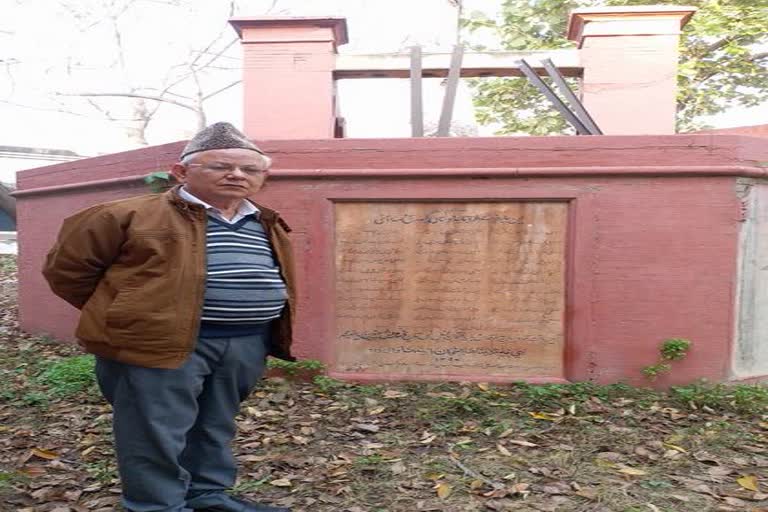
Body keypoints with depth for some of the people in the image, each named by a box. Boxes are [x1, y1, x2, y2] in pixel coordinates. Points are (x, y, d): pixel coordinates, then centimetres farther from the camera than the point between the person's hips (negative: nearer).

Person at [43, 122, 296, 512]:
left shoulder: (267, 226, 10)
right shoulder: (132, 216, -8)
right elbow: (67, 266, -1)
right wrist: (120, 315, 5)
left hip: (246, 345, 6)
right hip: (159, 342, -5)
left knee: (216, 426, 19)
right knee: (156, 433, 2)